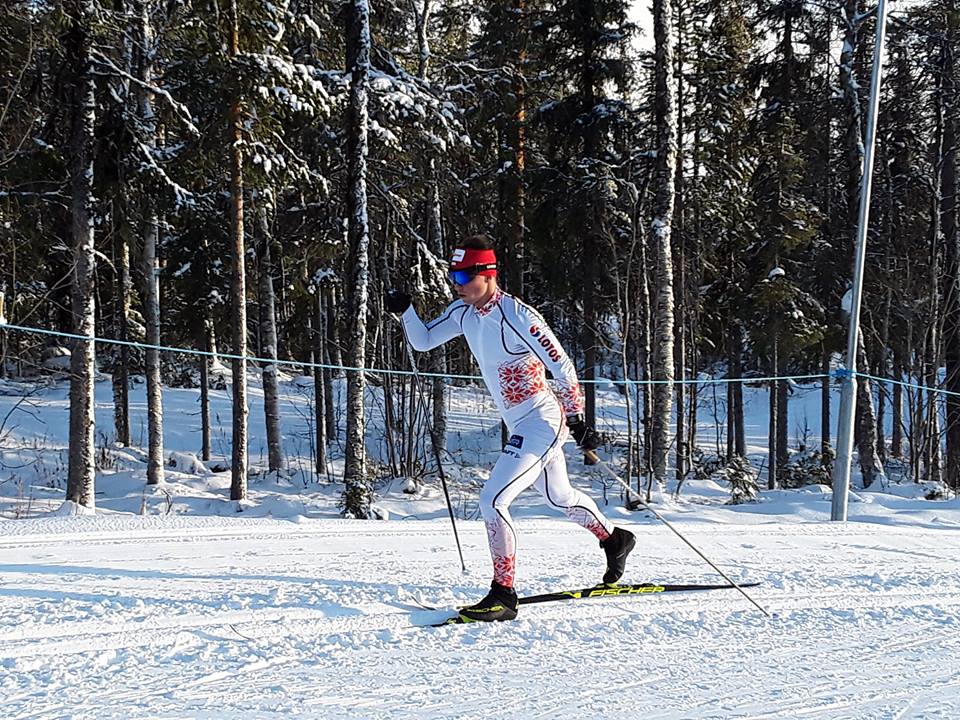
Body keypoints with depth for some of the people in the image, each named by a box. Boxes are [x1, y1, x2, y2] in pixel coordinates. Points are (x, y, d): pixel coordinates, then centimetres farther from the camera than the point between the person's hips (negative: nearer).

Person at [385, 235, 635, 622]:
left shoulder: (517, 316, -22)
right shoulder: (463, 311, 1)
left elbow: (561, 366, -18)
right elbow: (423, 341, 10)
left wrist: (576, 418, -17)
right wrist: (405, 310, -7)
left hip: (541, 423, -10)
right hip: (521, 426, 10)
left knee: (492, 500, -19)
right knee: (559, 497, 27)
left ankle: (503, 596, -13)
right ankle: (615, 540, 52)